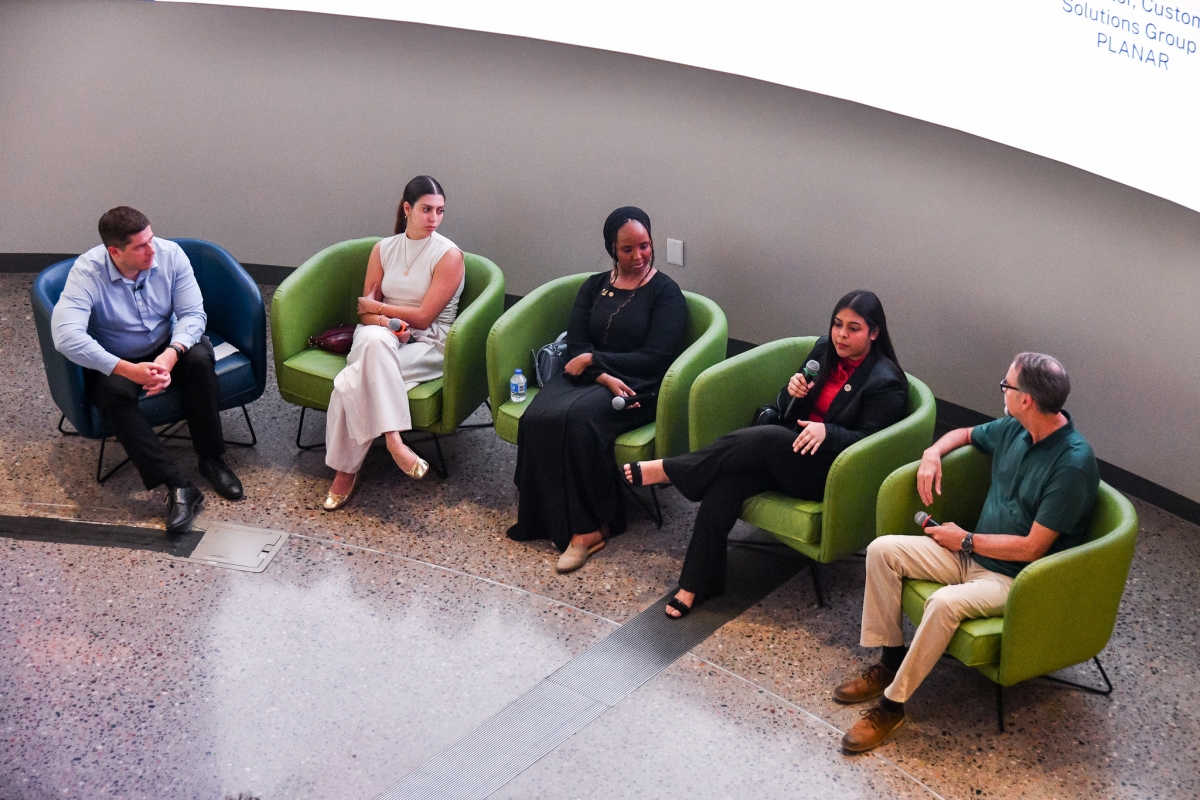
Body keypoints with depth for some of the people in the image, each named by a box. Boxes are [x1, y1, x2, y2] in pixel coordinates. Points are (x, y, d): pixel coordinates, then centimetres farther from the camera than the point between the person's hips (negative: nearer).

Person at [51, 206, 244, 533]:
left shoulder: (170, 253, -16)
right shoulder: (87, 272, -25)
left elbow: (193, 313, -15)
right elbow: (66, 335, -36)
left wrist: (171, 354, -35)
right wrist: (128, 370, -42)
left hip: (166, 349, 2)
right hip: (116, 361, -2)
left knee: (200, 357, -30)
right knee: (113, 392, -35)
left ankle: (211, 458, -16)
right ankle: (177, 486, -34)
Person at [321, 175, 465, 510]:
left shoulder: (449, 255, -5)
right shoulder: (383, 249, 9)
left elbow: (423, 317, -11)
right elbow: (364, 310, 6)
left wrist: (375, 306, -2)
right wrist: (388, 323, -17)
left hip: (427, 345, -3)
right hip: (381, 336, 3)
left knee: (352, 383, -31)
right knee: (373, 339, -38)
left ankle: (347, 470, -24)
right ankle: (393, 440, -41)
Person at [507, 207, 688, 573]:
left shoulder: (665, 292, 2)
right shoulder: (594, 287, 16)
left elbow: (655, 358, -8)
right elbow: (575, 345, 5)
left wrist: (594, 360, -9)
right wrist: (604, 377, -15)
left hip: (637, 386, -5)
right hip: (587, 376, 5)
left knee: (577, 417, -35)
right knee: (537, 418, -28)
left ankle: (585, 528, -25)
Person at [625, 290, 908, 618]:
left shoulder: (886, 382, -9)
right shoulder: (824, 350, 10)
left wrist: (826, 431, -29)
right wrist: (793, 392, -10)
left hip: (829, 471, -6)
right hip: (785, 453, 6)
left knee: (768, 438, -34)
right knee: (726, 481, -24)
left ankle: (667, 470, -23)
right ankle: (696, 583, -22)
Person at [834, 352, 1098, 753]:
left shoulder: (1072, 463, -24)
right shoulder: (1013, 429, 1)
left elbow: (1032, 548, -24)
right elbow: (966, 434, 25)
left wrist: (965, 541, -14)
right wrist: (932, 454, 3)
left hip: (1016, 579, -9)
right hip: (973, 552, 9)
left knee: (945, 603, -35)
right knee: (882, 550, -5)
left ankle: (892, 704, -19)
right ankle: (890, 660, 3)